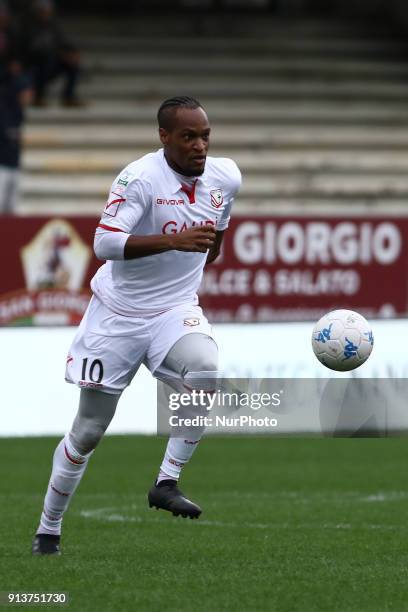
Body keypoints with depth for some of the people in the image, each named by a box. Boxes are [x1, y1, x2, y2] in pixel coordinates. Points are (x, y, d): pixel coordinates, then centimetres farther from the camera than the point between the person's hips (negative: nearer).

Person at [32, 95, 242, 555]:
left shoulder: (225, 177, -3)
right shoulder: (140, 178, -21)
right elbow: (104, 242, -34)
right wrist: (175, 241, -41)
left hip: (175, 310, 3)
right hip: (118, 313, -3)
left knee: (206, 371, -31)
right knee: (88, 430, 5)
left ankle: (166, 483, -19)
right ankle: (48, 530, 22)